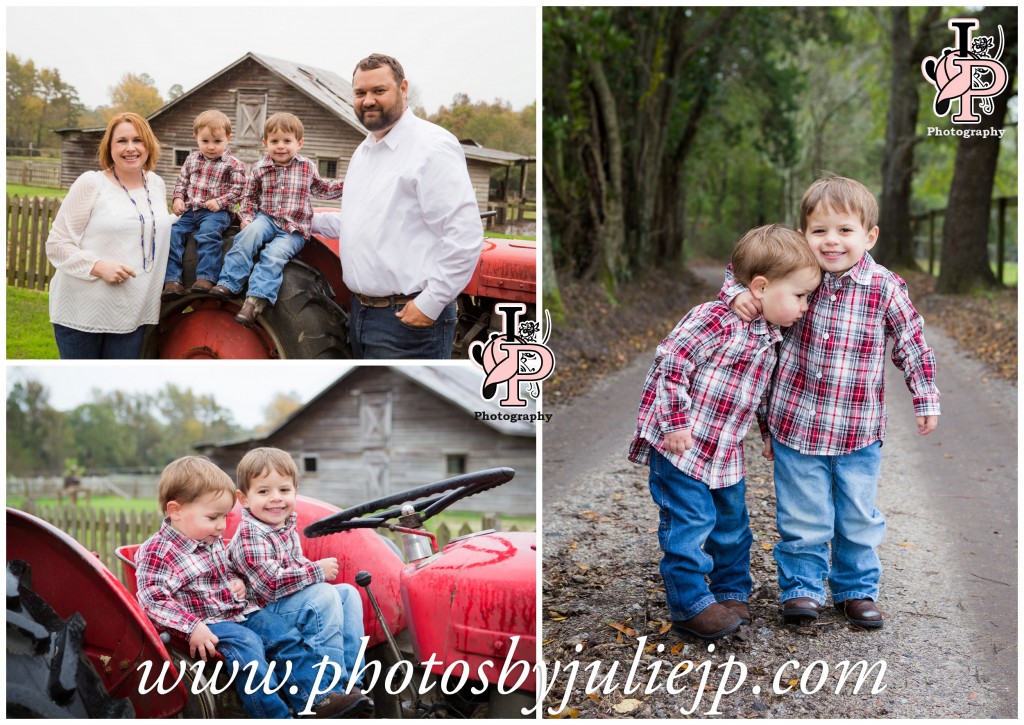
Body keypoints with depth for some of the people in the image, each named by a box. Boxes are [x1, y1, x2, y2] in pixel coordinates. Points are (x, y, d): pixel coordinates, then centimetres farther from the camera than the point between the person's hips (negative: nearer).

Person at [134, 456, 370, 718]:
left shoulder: (213, 541, 10)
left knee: (285, 635, -1)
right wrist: (192, 628, -29)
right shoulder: (157, 553, -17)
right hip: (208, 624, -9)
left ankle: (316, 699, -1)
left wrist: (237, 582, 4)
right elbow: (153, 601, -23)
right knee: (247, 645, -28)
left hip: (239, 611, 9)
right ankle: (276, 715, -25)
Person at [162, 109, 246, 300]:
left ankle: (205, 278, -37)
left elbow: (237, 188, -4)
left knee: (208, 233, -34)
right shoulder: (192, 160, 16)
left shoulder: (233, 164, 0)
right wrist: (178, 199, 3)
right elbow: (182, 182, 21)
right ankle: (172, 280, -17)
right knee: (173, 233, -14)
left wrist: (219, 202, -16)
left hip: (216, 211, -6)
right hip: (190, 211, 6)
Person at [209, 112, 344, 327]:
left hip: (294, 230, -1)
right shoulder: (259, 170, 4)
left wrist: (345, 186, 13)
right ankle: (228, 284, -34)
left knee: (274, 254, -28)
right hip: (266, 219, 1)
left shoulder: (308, 168, 6)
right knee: (252, 232, -32)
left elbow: (319, 189, 23)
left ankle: (255, 301, -37)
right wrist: (247, 217, -2)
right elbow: (249, 196, 14)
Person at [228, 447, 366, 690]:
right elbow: (270, 583, -29)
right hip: (266, 610, -10)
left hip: (290, 599, 10)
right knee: (325, 595, -25)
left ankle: (351, 676, 2)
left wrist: (317, 568, -2)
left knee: (348, 593, 5)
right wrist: (318, 571, -23)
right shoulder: (250, 535, -22)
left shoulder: (286, 526, 7)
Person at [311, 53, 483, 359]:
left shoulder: (433, 147, -13)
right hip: (362, 312, 9)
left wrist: (430, 303, -21)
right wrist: (312, 220, 23)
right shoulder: (363, 152, 17)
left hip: (410, 319, -9)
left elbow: (465, 235, -20)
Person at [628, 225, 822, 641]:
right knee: (691, 523, -7)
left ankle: (732, 594, 33)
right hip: (680, 447, -9)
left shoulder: (771, 338, 8)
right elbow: (670, 362, -21)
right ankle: (691, 606, 4)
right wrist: (677, 422, -22)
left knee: (732, 523, 17)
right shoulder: (715, 320, -20)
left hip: (726, 453, 9)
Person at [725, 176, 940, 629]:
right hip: (798, 426, 0)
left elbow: (911, 345, 4)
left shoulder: (886, 289, -8)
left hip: (860, 434, 0)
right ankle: (801, 587, 23)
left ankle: (857, 589, 31)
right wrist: (739, 294, -14)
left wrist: (926, 400, 5)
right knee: (803, 519, 7)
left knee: (859, 518, 14)